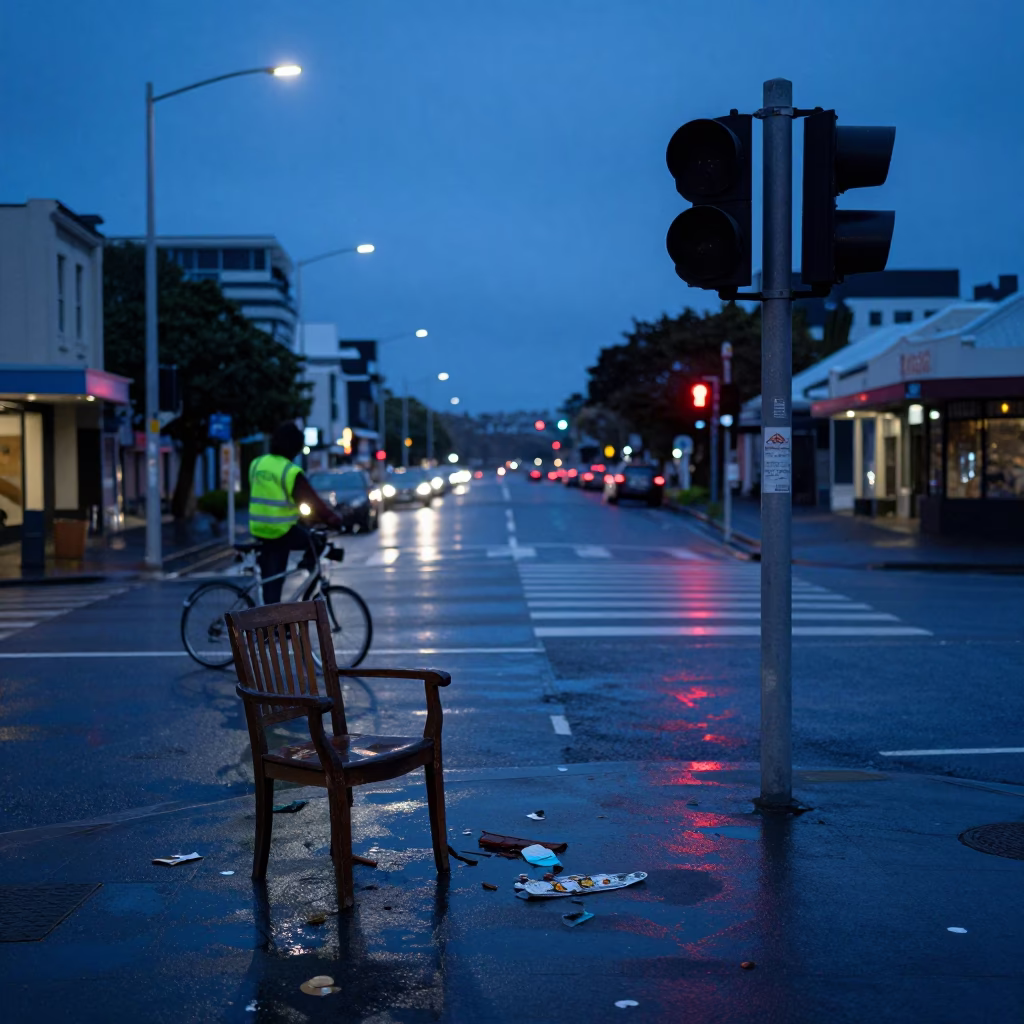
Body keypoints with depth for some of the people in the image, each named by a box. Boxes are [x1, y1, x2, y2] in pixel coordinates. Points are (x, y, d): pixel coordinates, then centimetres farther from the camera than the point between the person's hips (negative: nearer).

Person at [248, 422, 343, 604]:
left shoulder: (256, 465, 7)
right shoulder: (291, 472, -14)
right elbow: (314, 502, -11)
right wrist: (334, 521, -3)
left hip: (259, 530, 7)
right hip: (282, 532, -7)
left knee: (270, 581, 12)